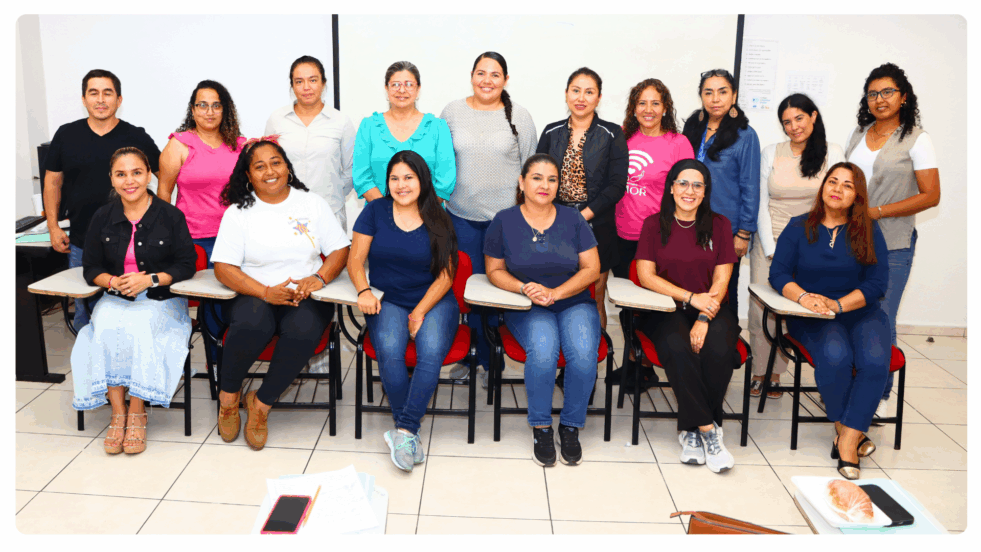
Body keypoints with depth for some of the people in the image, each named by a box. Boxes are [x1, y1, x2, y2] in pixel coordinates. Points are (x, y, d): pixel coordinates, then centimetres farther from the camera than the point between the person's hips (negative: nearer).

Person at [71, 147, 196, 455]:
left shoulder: (170, 216, -1)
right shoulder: (102, 218, 8)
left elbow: (186, 265, -2)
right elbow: (91, 268, 11)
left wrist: (151, 279, -17)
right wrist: (113, 281, -12)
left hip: (161, 301, -3)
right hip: (115, 301, 3)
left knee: (138, 328, -34)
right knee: (106, 330, -30)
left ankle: (137, 413, -20)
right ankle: (118, 413, -21)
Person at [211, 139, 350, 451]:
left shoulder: (312, 204, 10)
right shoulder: (238, 212, 5)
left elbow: (340, 249, 7)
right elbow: (223, 268, -3)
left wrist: (319, 277, -13)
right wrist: (266, 292, -17)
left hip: (305, 297, 1)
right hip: (255, 295, -1)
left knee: (303, 332, -33)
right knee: (252, 325, -36)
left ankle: (261, 403, -11)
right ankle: (228, 396, -7)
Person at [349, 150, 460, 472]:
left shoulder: (438, 222, 5)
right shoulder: (375, 211, 7)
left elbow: (446, 275, 2)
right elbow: (355, 259, 5)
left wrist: (420, 313, -10)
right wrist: (364, 291, -16)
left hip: (434, 301, 0)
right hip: (388, 301, 0)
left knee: (431, 352, -31)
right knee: (389, 350, -30)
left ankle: (404, 431, -27)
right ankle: (408, 432, -21)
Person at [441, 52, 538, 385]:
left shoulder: (519, 116, 2)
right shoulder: (452, 112, 6)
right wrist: (439, 199, 7)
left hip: (506, 216, -1)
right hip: (462, 215, 2)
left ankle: (493, 360, 15)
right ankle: (473, 355, 20)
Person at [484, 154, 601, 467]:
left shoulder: (573, 220, 5)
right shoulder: (504, 222, 3)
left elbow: (591, 269, 2)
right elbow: (494, 270, 6)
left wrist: (555, 293, -12)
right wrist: (525, 288, -13)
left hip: (574, 303, 1)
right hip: (527, 309, -1)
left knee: (583, 353, -29)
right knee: (543, 349, -33)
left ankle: (571, 427, -8)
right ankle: (541, 428, -14)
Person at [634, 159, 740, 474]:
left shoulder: (719, 225, 8)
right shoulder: (654, 225, 6)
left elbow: (721, 280, 1)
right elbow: (646, 275, -3)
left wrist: (704, 319, -15)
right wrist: (692, 297, -14)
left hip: (712, 309, 1)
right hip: (667, 310, -1)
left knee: (718, 350, -31)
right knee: (677, 350, -33)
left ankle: (691, 429, -13)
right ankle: (708, 430, -21)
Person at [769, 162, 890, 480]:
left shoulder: (869, 231, 7)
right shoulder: (799, 227, 8)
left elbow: (878, 283, -2)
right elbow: (778, 273, -1)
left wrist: (838, 304, -18)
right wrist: (803, 297, -22)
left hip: (862, 312, 1)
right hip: (813, 318, -1)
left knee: (875, 361, -30)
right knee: (835, 357, -33)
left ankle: (846, 440, -21)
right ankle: (848, 430, -11)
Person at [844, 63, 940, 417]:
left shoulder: (916, 140, -3)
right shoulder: (858, 134, 13)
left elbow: (930, 196, -7)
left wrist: (877, 211, -13)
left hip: (891, 245, -4)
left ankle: (880, 394, 14)